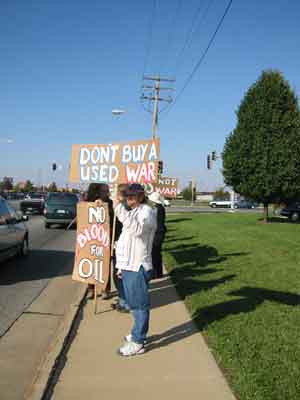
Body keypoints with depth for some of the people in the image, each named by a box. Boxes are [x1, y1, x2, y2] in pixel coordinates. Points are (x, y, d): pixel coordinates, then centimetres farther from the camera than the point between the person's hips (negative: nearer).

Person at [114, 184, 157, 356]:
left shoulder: (147, 211, -12)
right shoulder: (133, 212, 18)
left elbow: (138, 229, -34)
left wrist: (120, 209, -35)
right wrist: (122, 266, 20)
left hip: (138, 266, -9)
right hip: (129, 265, 9)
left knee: (139, 304, 0)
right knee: (134, 304, 19)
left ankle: (137, 343, 8)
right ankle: (139, 333, 33)